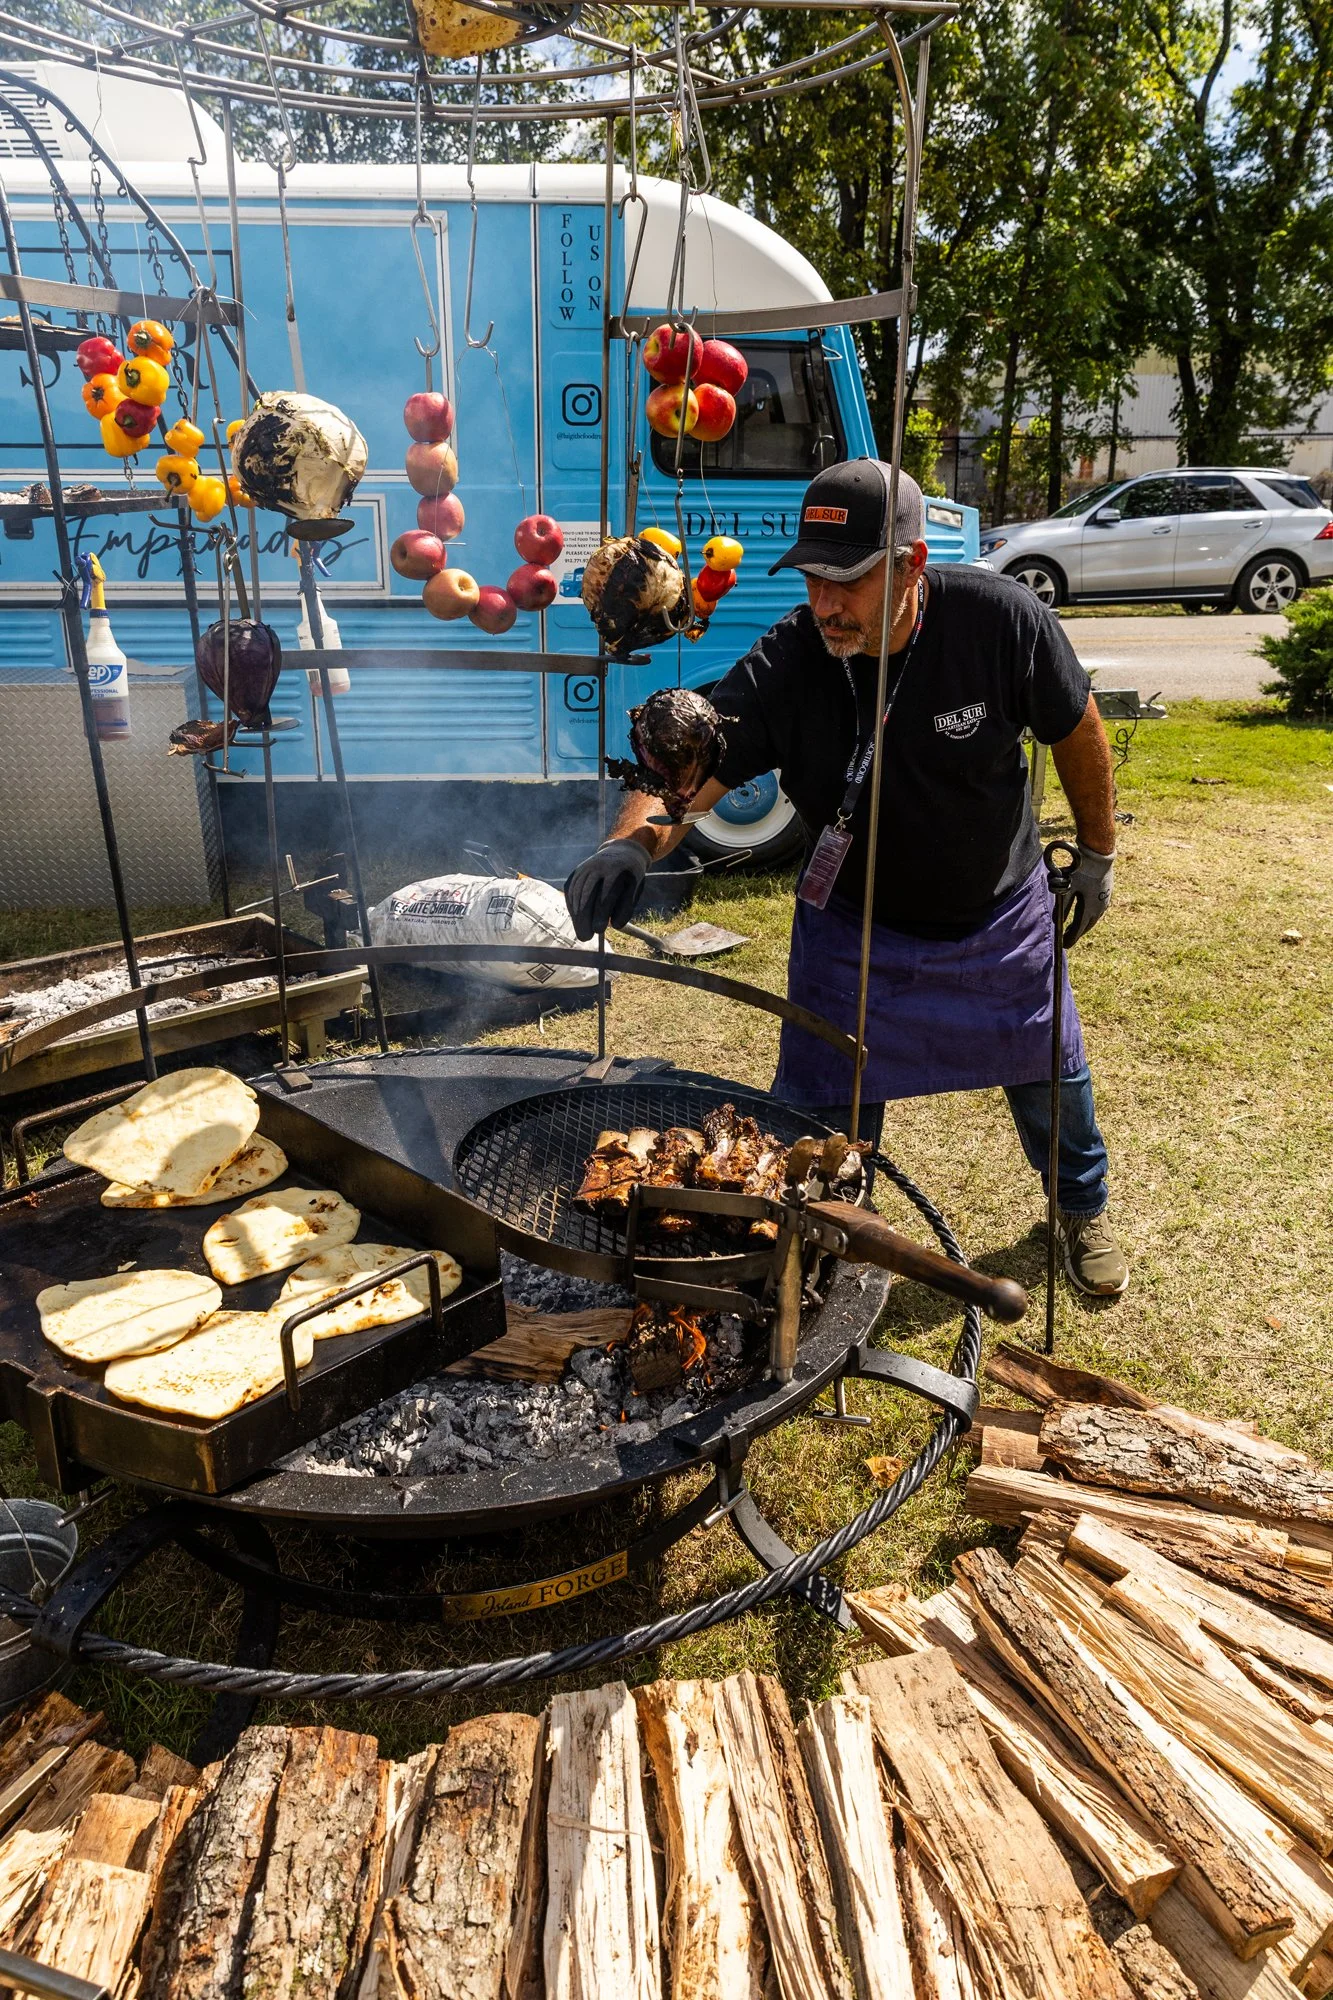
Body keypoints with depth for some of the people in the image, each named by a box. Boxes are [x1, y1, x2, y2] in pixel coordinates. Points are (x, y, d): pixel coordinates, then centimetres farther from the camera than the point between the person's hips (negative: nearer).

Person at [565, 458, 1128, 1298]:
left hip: (1001, 916, 1)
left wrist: (1098, 855, 1)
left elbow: (1078, 733, -9)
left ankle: (1084, 1207, 52)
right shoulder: (781, 667, -25)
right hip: (853, 926, 0)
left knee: (1052, 1078, 19)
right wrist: (632, 843, -54)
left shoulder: (1000, 618, -25)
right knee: (819, 1118, 3)